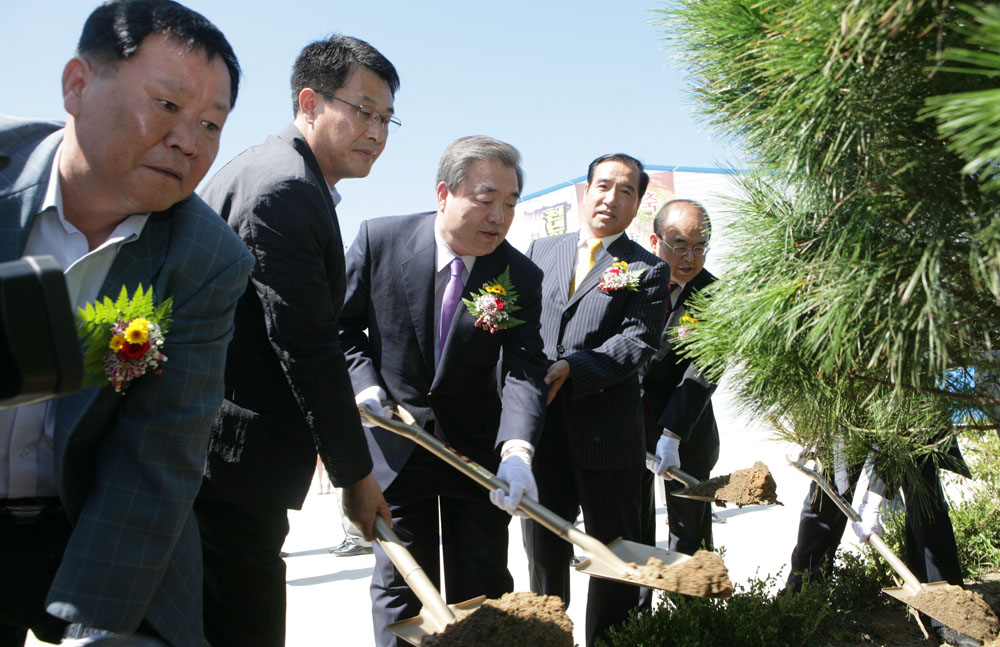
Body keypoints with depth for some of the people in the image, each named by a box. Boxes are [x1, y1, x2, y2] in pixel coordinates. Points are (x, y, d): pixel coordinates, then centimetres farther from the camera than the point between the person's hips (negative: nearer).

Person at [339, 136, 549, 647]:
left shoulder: (522, 277, -10)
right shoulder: (380, 239, -10)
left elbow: (524, 369, -18)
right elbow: (342, 325, 1)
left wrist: (517, 450, -33)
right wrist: (365, 385, -15)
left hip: (477, 447, 1)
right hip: (396, 442, -1)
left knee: (484, 588, 12)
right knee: (401, 586, 10)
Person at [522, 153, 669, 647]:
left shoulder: (648, 271, 4)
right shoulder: (541, 250, 14)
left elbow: (638, 343, -9)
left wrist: (571, 368, -21)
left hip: (608, 431, -2)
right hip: (540, 424, 3)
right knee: (543, 547, 14)